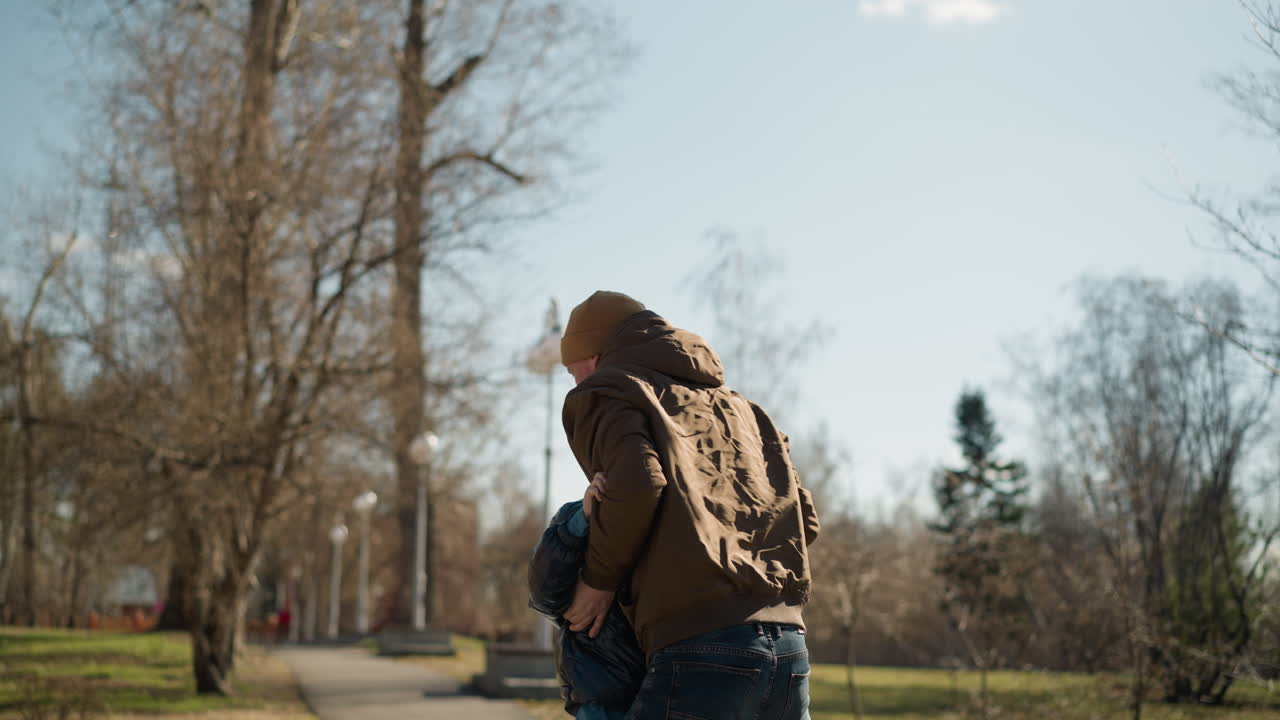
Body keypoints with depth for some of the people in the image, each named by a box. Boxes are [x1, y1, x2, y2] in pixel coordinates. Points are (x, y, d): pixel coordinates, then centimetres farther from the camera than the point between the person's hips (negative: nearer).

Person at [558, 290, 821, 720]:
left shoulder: (604, 396, 8)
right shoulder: (738, 407, 29)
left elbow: (636, 483, -13)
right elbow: (803, 519, 20)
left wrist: (600, 578, 1)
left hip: (701, 653, -7)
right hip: (789, 650, 7)